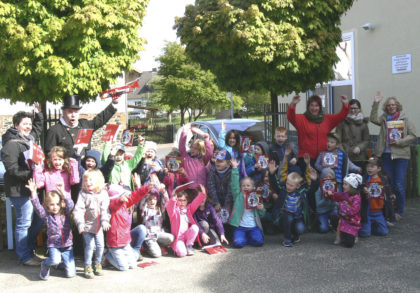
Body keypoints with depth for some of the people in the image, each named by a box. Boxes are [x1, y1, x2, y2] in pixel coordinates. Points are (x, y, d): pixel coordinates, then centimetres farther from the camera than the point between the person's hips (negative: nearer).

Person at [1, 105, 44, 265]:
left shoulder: (29, 138, 12)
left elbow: (38, 128, 35)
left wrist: (38, 113, 23)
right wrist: (31, 174, -24)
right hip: (19, 190, -9)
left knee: (38, 219, 17)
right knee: (24, 223, -2)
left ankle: (29, 249, 31)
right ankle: (25, 257, 10)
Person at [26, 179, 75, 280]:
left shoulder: (66, 214, -1)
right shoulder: (47, 216, -1)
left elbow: (70, 205, -19)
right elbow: (37, 207, -15)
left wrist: (63, 193, -35)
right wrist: (33, 192, -30)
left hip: (67, 245, 1)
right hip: (53, 245, -1)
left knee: (71, 274, -3)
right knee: (55, 259, -36)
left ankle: (62, 262, 30)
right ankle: (45, 265, 0)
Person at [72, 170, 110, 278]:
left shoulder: (103, 193, -3)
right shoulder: (83, 194, -8)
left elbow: (105, 209, -5)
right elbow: (78, 209, -12)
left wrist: (105, 221, -19)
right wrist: (80, 223, -24)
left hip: (98, 225, 2)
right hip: (87, 224, -2)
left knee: (100, 245, 5)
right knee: (90, 245, -7)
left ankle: (97, 264, 26)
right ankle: (87, 266, 10)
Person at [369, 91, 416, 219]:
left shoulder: (404, 118, 3)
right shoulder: (384, 118, 10)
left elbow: (413, 135, 0)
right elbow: (373, 119, -11)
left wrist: (399, 142, -13)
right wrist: (376, 103, -17)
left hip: (401, 155, -3)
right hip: (386, 155, 3)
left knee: (399, 185, -4)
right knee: (388, 184, 8)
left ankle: (399, 212, 9)